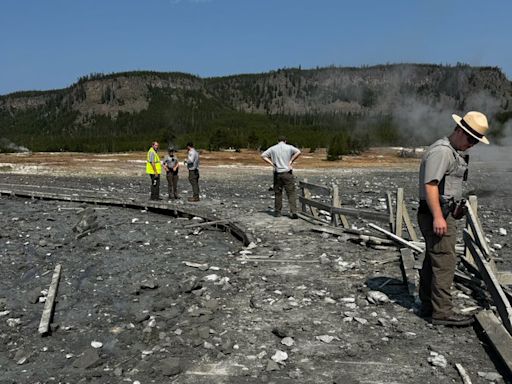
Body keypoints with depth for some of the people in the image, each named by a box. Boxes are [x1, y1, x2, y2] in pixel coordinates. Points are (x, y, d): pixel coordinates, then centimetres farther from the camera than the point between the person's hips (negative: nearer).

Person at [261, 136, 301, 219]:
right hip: (287, 173, -2)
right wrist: (291, 161, -7)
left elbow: (263, 155, 2)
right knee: (291, 193, -1)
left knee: (278, 193, 12)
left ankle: (277, 212, 17)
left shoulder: (273, 148, 7)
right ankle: (293, 212, -10)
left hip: (277, 174, 2)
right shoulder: (289, 147, 1)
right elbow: (298, 152, -14)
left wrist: (271, 163, -1)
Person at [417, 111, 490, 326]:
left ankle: (428, 305, 23)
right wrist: (438, 217, -27)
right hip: (436, 215, -11)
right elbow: (430, 184, -23)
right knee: (445, 262, -8)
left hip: (442, 214, 11)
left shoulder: (453, 152, 20)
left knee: (432, 261, 14)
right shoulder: (441, 151, -15)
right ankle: (442, 312, -2)